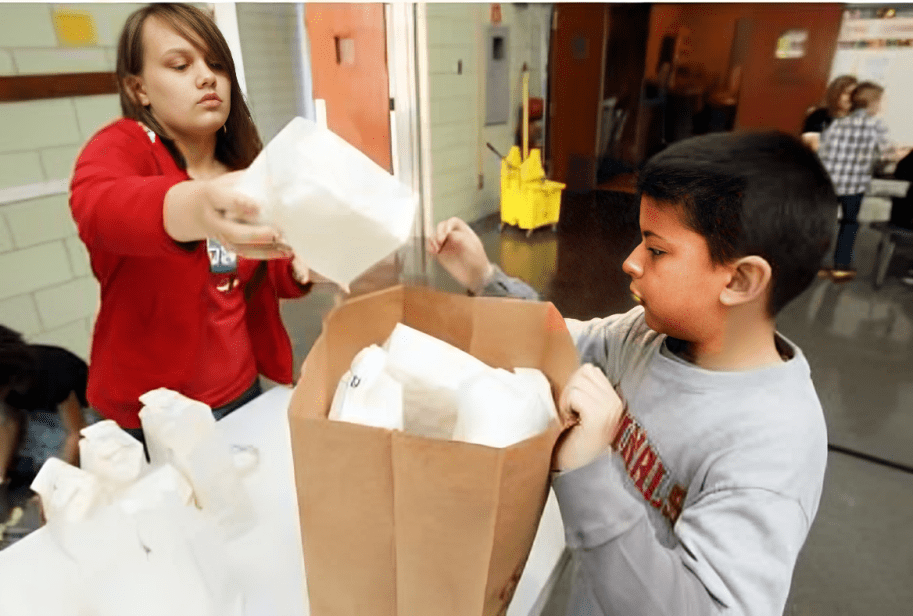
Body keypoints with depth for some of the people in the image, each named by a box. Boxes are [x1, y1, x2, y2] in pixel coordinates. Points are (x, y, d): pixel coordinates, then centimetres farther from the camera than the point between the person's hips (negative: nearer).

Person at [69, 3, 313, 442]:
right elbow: (99, 207, -35)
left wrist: (298, 270, -13)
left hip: (241, 393, 5)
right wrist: (194, 209, -56)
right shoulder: (121, 146, -12)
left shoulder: (243, 167, 1)